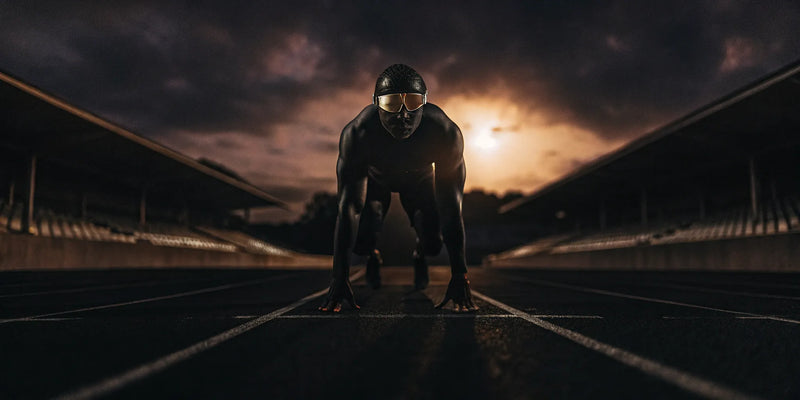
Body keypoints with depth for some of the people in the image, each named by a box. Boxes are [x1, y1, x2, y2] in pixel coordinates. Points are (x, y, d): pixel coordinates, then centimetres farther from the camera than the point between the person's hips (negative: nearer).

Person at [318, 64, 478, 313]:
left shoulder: (446, 133, -40)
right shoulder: (357, 134, -41)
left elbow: (451, 208, -34)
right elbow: (349, 207, -37)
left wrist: (459, 278, -36)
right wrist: (339, 280, -39)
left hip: (420, 177, 1)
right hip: (375, 177, 0)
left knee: (433, 244, -13)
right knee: (360, 240, -17)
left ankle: (419, 255, 28)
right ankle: (373, 256, 24)